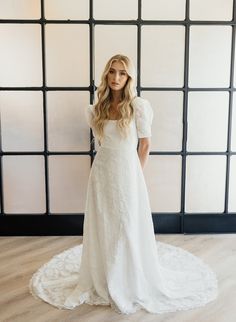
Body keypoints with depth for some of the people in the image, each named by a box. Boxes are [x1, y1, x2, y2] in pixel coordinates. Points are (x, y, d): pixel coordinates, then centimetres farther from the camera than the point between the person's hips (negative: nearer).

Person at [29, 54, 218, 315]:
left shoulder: (138, 106, -8)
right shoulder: (97, 108, 4)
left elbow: (145, 145, -3)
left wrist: (135, 174, 2)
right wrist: (108, 166, 9)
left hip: (127, 172, -4)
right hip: (102, 172, 4)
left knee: (128, 227, 6)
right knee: (102, 227, 12)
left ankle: (131, 283, 26)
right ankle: (103, 280, 32)